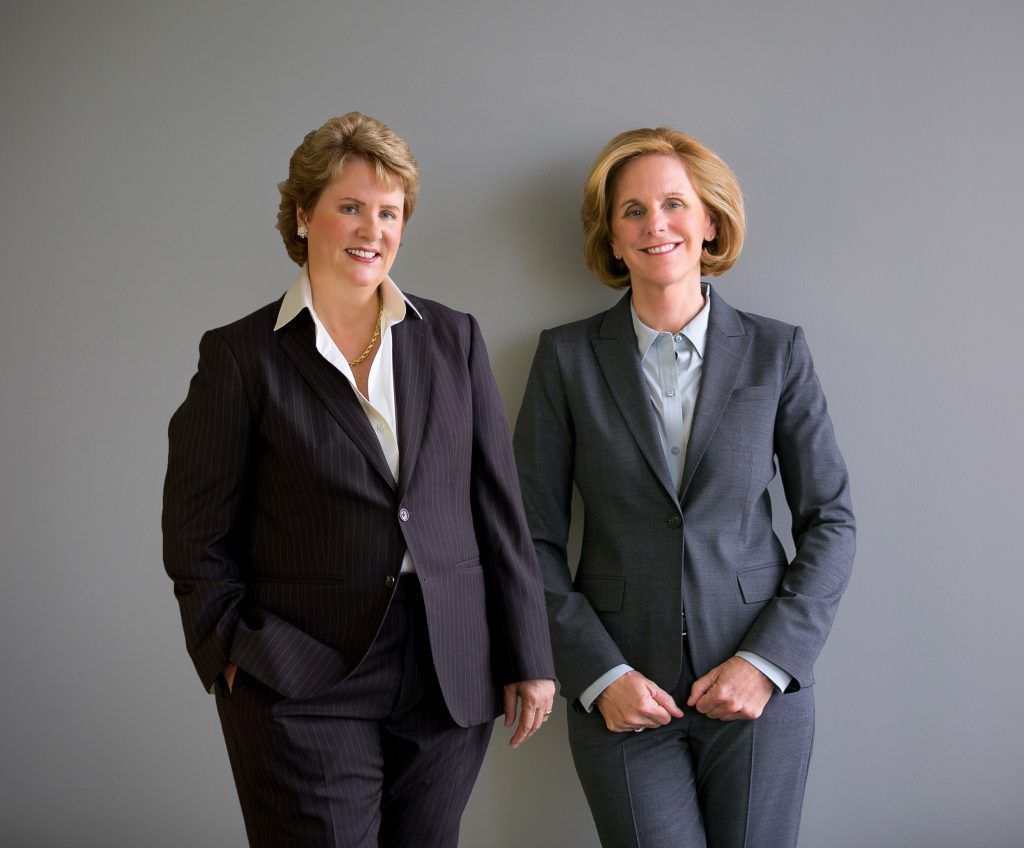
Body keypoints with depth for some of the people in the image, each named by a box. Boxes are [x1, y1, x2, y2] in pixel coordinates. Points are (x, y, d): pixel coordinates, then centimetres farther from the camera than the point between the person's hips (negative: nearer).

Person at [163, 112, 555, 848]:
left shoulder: (453, 339, 7)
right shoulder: (242, 354, -1)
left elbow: (501, 509, 6)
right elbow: (198, 533, 1)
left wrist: (528, 658, 4)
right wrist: (242, 653, -6)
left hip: (449, 677, 3)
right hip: (305, 686, -3)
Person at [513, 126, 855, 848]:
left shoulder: (777, 352, 2)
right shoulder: (568, 358, 0)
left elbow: (831, 521, 3)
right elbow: (535, 540, 0)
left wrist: (768, 659, -7)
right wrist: (599, 673, -8)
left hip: (760, 682, 1)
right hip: (623, 695, 0)